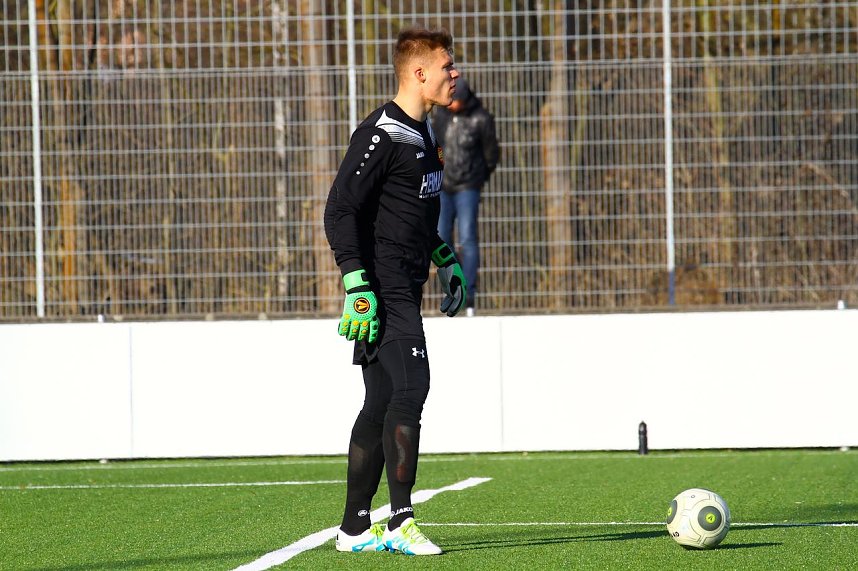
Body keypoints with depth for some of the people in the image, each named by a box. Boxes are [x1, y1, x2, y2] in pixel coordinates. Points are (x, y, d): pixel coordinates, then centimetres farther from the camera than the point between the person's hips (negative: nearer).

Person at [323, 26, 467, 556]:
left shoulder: (424, 133, 17)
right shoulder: (381, 135, -14)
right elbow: (340, 211, -17)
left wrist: (448, 262, 29)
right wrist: (357, 286, -23)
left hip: (406, 290, 10)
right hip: (382, 289, -10)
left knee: (382, 404, 10)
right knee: (409, 388, -17)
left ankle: (356, 528, 14)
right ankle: (401, 522, -17)